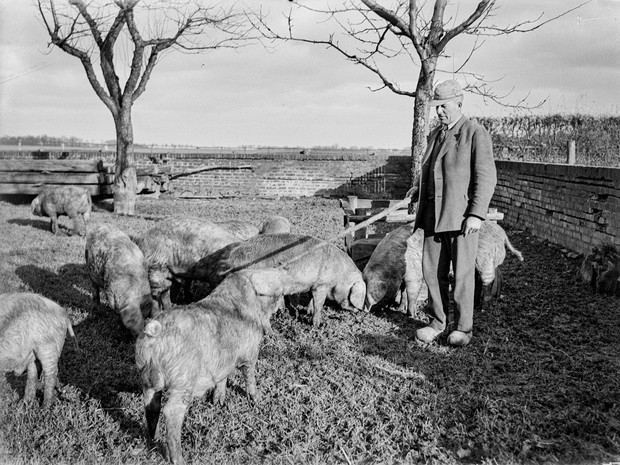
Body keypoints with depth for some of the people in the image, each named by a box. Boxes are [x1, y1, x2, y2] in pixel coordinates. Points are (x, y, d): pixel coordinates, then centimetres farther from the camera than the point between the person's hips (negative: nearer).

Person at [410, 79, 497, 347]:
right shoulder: (435, 135, 18)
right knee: (432, 270, 7)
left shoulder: (476, 134, -4)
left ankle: (463, 328, 12)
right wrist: (420, 190, 13)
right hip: (434, 214, 6)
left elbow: (486, 177, -11)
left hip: (461, 215, -6)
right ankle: (437, 322, 20)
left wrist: (477, 214, -18)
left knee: (462, 273, -1)